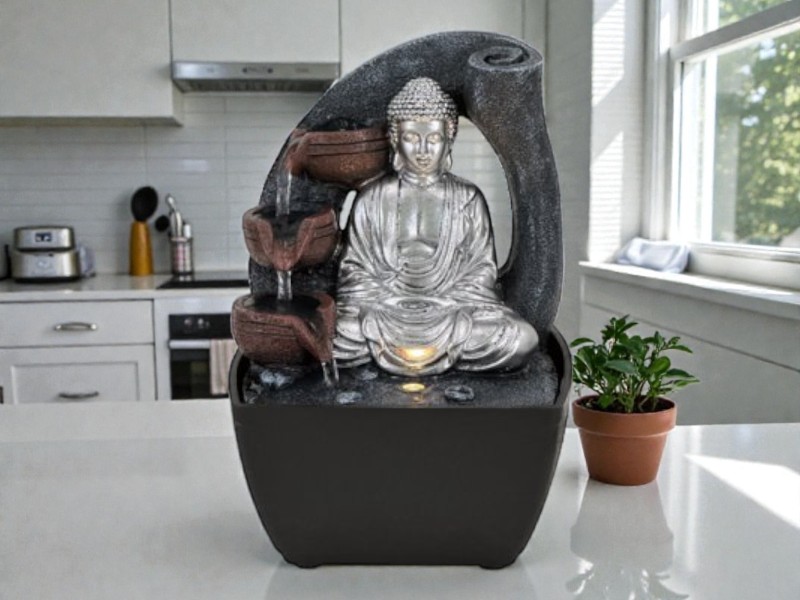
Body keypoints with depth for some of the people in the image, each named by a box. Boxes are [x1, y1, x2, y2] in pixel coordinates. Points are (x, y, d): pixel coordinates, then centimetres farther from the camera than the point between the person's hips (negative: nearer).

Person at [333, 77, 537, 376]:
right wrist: (388, 306, -11)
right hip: (382, 310, 0)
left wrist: (445, 310, -11)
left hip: (453, 307, 1)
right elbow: (355, 268, 6)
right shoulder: (372, 198, 7)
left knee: (522, 338, -27)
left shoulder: (468, 199, 7)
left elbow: (481, 269, 5)